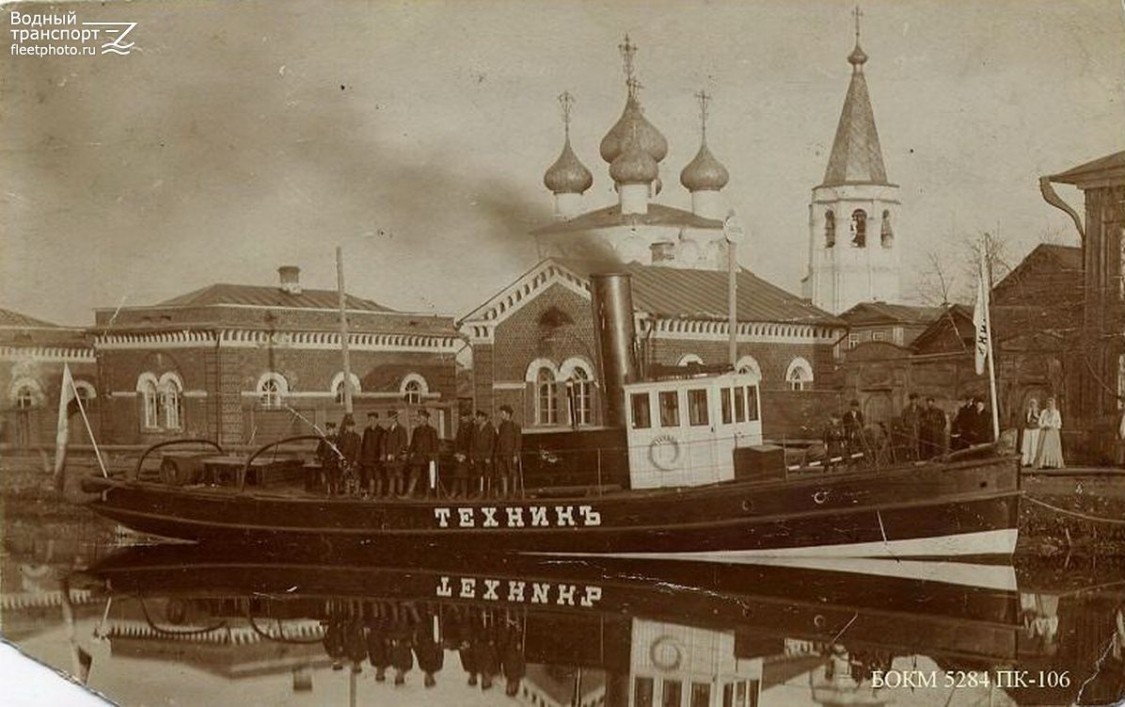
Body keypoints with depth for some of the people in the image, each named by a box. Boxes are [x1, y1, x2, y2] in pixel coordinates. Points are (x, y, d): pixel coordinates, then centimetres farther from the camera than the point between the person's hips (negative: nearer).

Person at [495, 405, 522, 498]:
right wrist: (497, 455, 13)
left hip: (511, 454, -6)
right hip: (501, 454, 6)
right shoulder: (501, 426, 15)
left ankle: (514, 493, 4)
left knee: (513, 474, 0)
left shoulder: (515, 426, -4)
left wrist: (516, 455, -15)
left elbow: (518, 441, -8)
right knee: (503, 474, 2)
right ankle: (504, 493, 3)